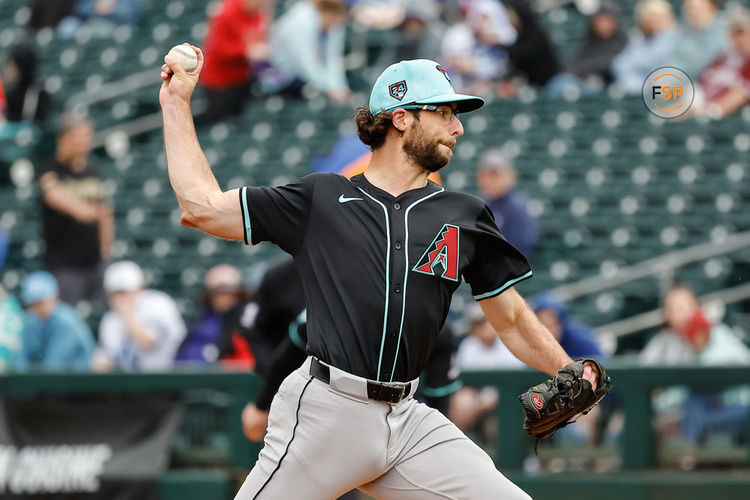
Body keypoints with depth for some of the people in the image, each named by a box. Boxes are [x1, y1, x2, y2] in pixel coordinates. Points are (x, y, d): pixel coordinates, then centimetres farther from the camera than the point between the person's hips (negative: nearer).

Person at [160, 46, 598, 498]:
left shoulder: (466, 218, 14)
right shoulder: (319, 200, 8)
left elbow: (512, 318, 18)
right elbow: (203, 207, 8)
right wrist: (177, 104, 11)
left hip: (408, 423, 3)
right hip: (323, 411, -3)